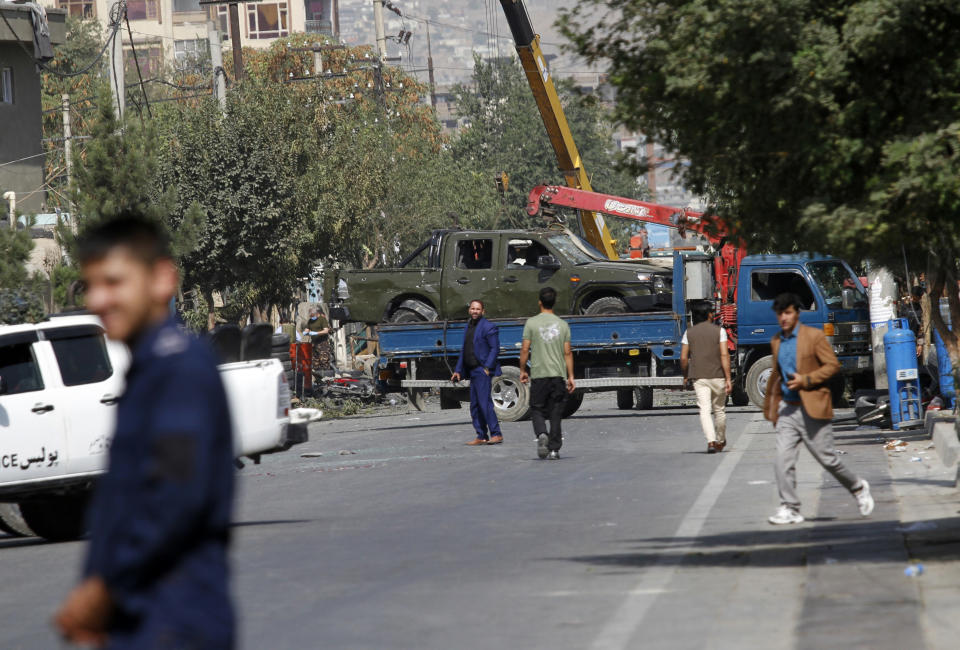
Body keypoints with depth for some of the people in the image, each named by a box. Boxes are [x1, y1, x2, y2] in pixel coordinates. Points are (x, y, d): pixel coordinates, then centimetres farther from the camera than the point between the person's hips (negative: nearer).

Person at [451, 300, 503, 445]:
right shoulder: (469, 326, 18)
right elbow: (464, 350, 23)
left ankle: (496, 434, -14)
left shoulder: (488, 327, -7)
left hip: (483, 370, -9)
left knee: (484, 402, -15)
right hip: (472, 371, 9)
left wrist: (487, 367, -20)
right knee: (475, 406, 8)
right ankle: (481, 437, 11)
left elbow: (495, 349, -12)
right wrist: (457, 370, 20)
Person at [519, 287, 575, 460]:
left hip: (539, 375, -2)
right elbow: (568, 353, 2)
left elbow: (525, 350, -5)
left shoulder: (532, 323, -3)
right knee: (556, 414, 7)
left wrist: (522, 371, 7)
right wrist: (571, 377, 7)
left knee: (537, 409, 8)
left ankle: (541, 434, -20)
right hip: (558, 374, 2)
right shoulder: (562, 325, 3)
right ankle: (554, 449, 6)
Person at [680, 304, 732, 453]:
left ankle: (711, 441, -23)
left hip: (699, 378, 0)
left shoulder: (689, 333, 5)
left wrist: (685, 376, 18)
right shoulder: (719, 331, -1)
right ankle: (720, 441, 30)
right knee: (719, 410, 15)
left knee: (704, 410, -6)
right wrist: (728, 379, -10)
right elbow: (724, 355, -9)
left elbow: (683, 358, 2)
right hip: (717, 376, 0)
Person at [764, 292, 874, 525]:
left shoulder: (814, 336, -5)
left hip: (811, 409, -5)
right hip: (787, 410, 5)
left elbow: (833, 365, -8)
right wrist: (769, 405, 23)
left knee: (827, 458, 2)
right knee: (783, 460, -9)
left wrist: (805, 380, -18)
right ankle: (789, 508, -6)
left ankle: (858, 488, 26)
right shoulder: (776, 341, 13)